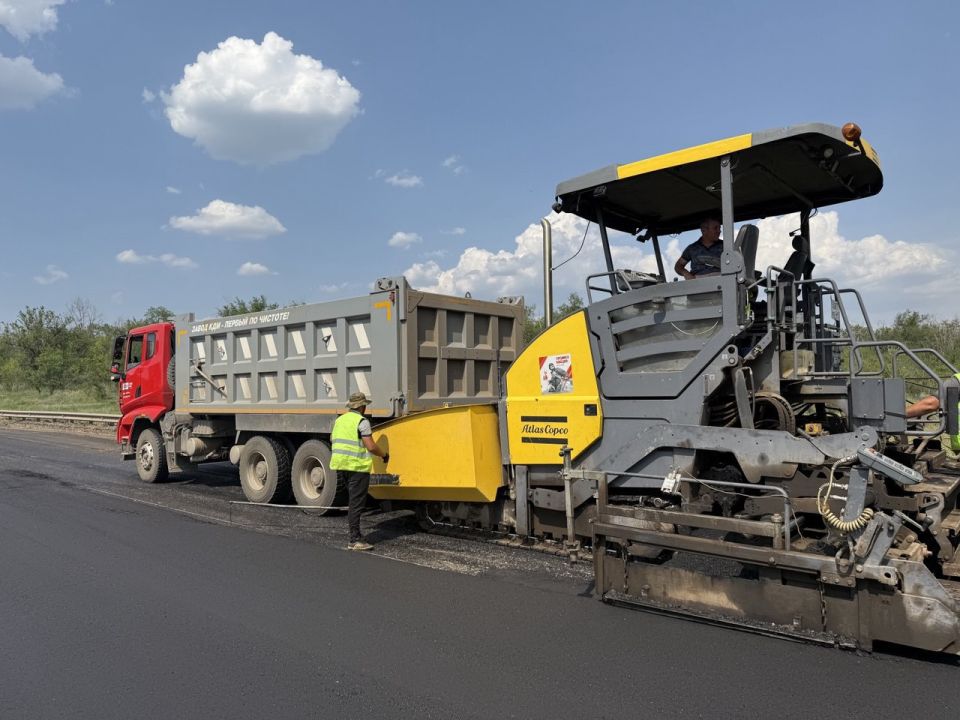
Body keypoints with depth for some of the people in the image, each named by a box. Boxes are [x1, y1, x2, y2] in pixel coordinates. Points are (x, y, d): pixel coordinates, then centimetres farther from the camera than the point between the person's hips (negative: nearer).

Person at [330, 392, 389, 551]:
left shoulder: (339, 420, 12)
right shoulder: (362, 421, -11)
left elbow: (332, 441, 21)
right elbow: (371, 446, -16)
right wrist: (384, 455, 1)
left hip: (341, 466, 7)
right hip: (357, 467, -7)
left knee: (354, 497, 23)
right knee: (356, 503, -3)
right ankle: (355, 541, -1)